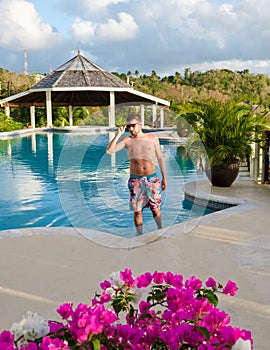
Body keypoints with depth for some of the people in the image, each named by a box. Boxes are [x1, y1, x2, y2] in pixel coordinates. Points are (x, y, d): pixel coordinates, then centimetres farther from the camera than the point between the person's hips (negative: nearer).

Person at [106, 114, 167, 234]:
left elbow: (160, 158, 8)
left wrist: (164, 177, 8)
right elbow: (109, 151, -11)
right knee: (137, 210, 5)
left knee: (155, 209, 9)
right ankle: (140, 235, 20)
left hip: (152, 179, 0)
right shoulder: (127, 140, 1)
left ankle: (160, 230, 33)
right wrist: (118, 134, -14)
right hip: (135, 180, 0)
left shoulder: (153, 138, 3)